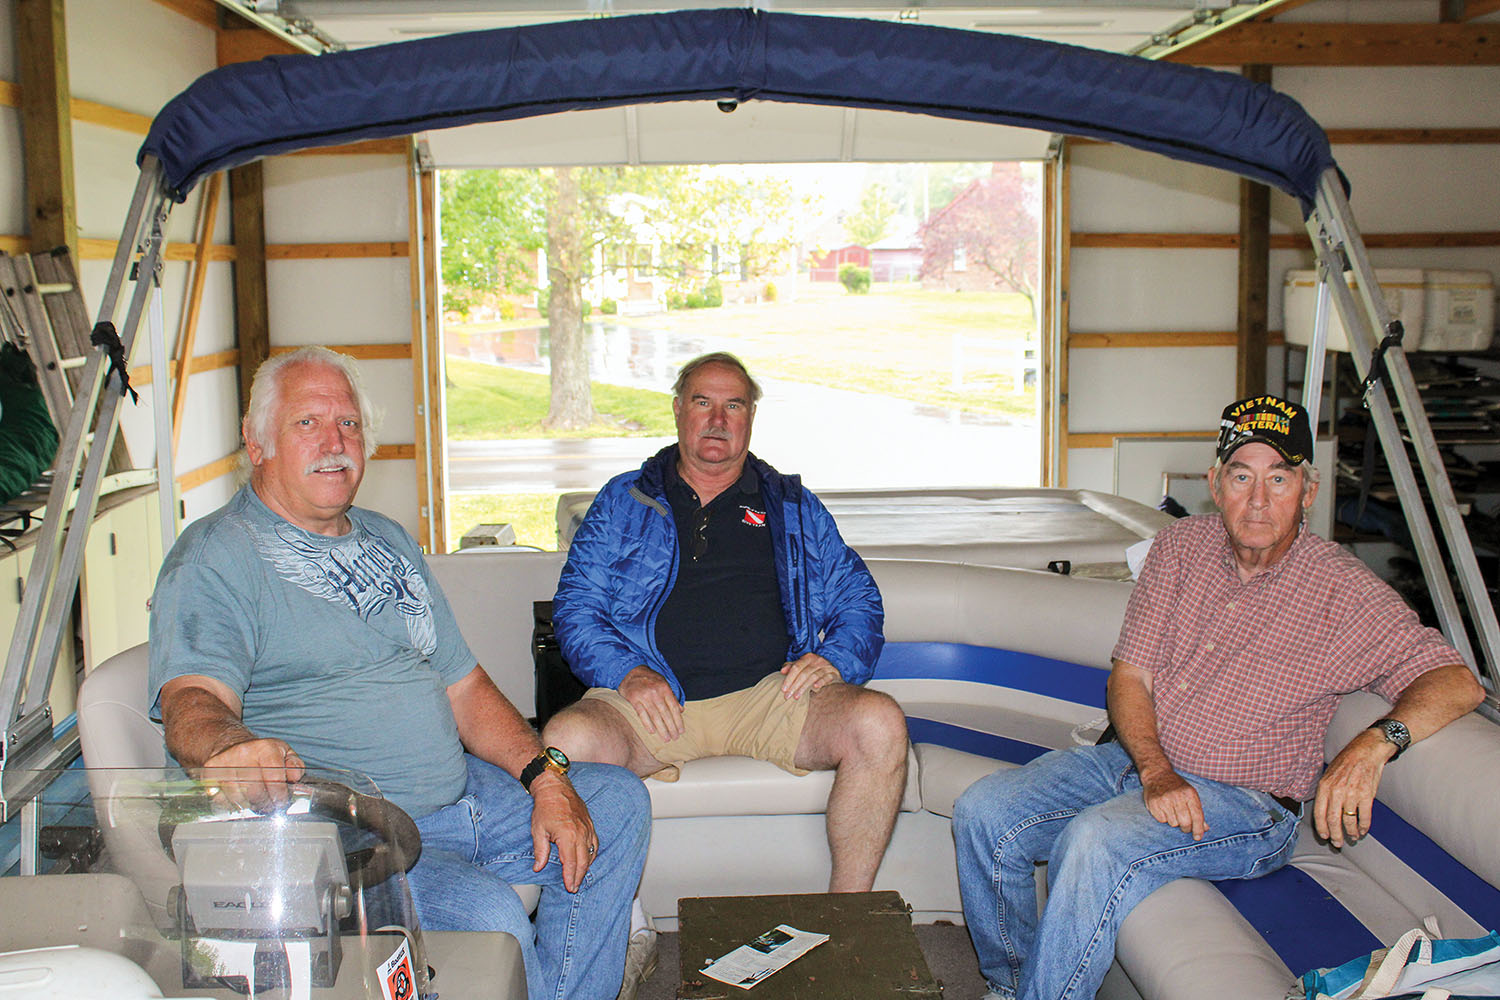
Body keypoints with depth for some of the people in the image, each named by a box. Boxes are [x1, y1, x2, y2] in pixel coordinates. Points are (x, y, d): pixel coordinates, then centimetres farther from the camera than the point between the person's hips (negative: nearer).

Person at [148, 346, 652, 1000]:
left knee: (616, 802, 8)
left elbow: (462, 686, 17)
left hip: (459, 796, 8)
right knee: (489, 917, -31)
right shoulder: (213, 560, -6)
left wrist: (545, 777, 2)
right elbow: (191, 701, -22)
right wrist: (230, 746, -47)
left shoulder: (389, 542, 18)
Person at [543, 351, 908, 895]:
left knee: (879, 723, -27)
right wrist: (627, 672, -10)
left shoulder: (794, 505, 21)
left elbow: (858, 600, 18)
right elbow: (576, 607, 9)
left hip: (771, 693, 1)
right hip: (654, 699, -1)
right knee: (566, 739, -32)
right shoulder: (623, 501, 17)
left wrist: (835, 659, -4)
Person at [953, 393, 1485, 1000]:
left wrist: (1375, 743, -34)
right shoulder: (1180, 546, 4)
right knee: (982, 813, -10)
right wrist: (1156, 772, -16)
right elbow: (1128, 675, 2)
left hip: (1247, 802, -5)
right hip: (1139, 759, 5)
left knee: (1094, 843, -33)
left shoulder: (1343, 592, -8)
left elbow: (1458, 682, -13)